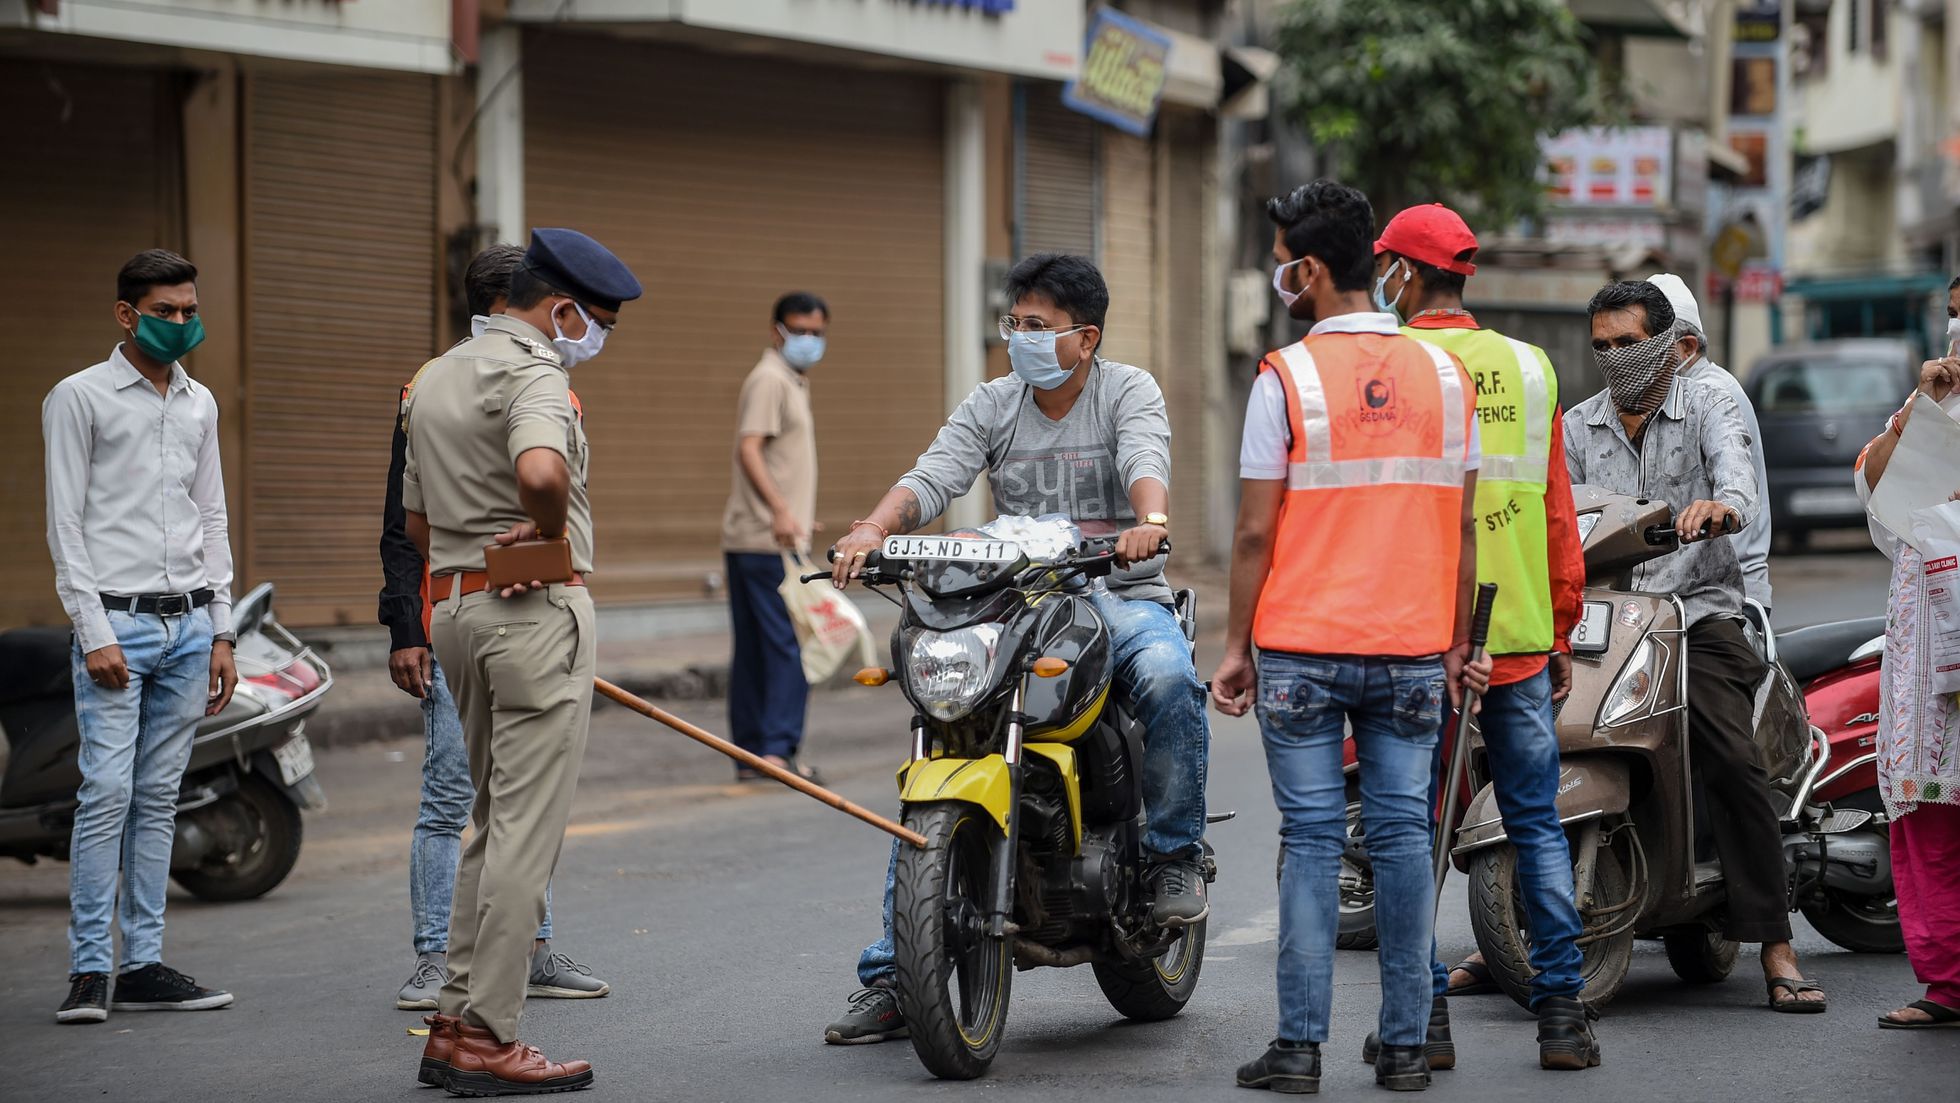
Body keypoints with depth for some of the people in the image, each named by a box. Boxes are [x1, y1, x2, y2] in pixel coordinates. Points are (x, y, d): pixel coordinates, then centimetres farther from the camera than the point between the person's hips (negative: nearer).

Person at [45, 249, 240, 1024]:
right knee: (108, 794, -11)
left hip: (189, 623, 5)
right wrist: (94, 633, -12)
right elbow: (65, 524, -6)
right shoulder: (80, 398, -2)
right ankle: (89, 969, -8)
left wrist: (221, 632, 13)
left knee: (159, 799, 5)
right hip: (116, 621, -5)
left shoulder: (199, 403, 16)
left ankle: (144, 965, 7)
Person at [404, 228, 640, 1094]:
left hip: (454, 602, 9)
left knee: (493, 825, 18)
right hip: (535, 607, -9)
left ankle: (454, 1022, 18)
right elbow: (541, 472, -34)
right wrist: (551, 530, -15)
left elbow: (417, 518, 22)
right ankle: (487, 1039, -4)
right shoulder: (533, 372, -13)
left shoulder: (433, 379, 17)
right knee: (526, 834, -5)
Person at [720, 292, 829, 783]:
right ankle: (778, 748, -15)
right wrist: (780, 510, -30)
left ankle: (750, 756, 12)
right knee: (790, 646, -11)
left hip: (747, 539, 10)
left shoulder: (792, 382, 23)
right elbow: (749, 450, -20)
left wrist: (799, 514, 36)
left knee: (754, 650, 9)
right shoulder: (770, 380, -9)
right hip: (770, 540, -10)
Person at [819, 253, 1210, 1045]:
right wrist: (875, 530, -25)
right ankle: (890, 977, -7)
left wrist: (1149, 519, -43)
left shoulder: (1128, 391, 1)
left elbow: (1146, 460, -19)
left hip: (1121, 598, -3)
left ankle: (1175, 857, -14)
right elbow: (933, 478, -4)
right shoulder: (990, 406, 10)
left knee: (1167, 678, -37)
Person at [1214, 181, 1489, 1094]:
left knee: (1312, 839, 1)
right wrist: (1456, 645, 14)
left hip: (1303, 647, -3)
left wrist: (1236, 645, 2)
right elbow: (1461, 525, 7)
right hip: (1410, 647, 3)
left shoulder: (1288, 376, -7)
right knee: (1402, 834, 6)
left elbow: (1256, 530, -6)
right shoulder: (1443, 375, 6)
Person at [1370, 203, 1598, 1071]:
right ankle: (1561, 1011, 3)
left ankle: (1424, 1014, 4)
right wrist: (1560, 632, 17)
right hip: (1520, 638, 4)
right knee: (1536, 824, 7)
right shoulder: (1529, 368, 8)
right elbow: (1559, 516, 11)